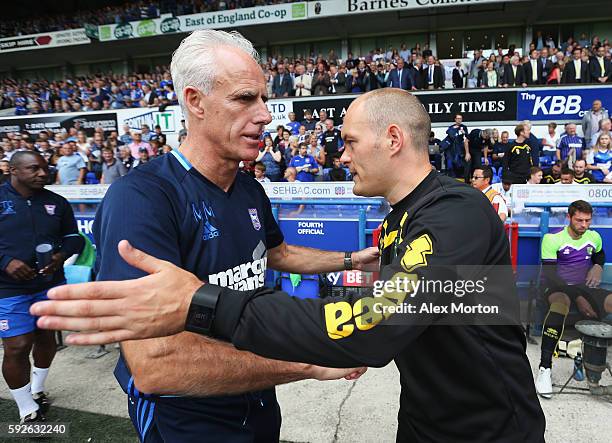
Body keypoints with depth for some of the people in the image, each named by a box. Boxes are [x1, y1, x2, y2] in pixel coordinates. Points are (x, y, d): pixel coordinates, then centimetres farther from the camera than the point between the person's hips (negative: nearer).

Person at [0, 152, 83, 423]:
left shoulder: (56, 202, 5)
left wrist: (62, 255, -8)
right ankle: (28, 412, 13)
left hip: (51, 284, 4)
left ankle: (37, 390, 39)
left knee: (47, 336, 14)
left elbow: (73, 237, 12)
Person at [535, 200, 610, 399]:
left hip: (585, 288, 5)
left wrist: (597, 267, 8)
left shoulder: (594, 237, 10)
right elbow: (549, 275, -12)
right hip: (558, 287, -5)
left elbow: (600, 255, 34)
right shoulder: (552, 239, -7)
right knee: (561, 304, -40)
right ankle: (544, 368, -41)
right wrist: (579, 298, -21)